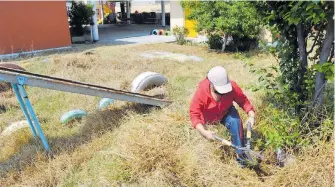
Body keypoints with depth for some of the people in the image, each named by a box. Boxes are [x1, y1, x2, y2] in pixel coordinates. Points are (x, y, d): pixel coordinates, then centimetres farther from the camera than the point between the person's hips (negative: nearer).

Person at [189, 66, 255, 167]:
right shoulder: (201, 92, -33)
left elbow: (243, 101, -12)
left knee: (235, 122, -29)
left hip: (226, 113, 0)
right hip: (208, 118, 0)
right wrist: (204, 132, -43)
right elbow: (194, 114, -32)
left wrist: (251, 115, -28)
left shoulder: (232, 87, -27)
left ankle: (240, 153, -20)